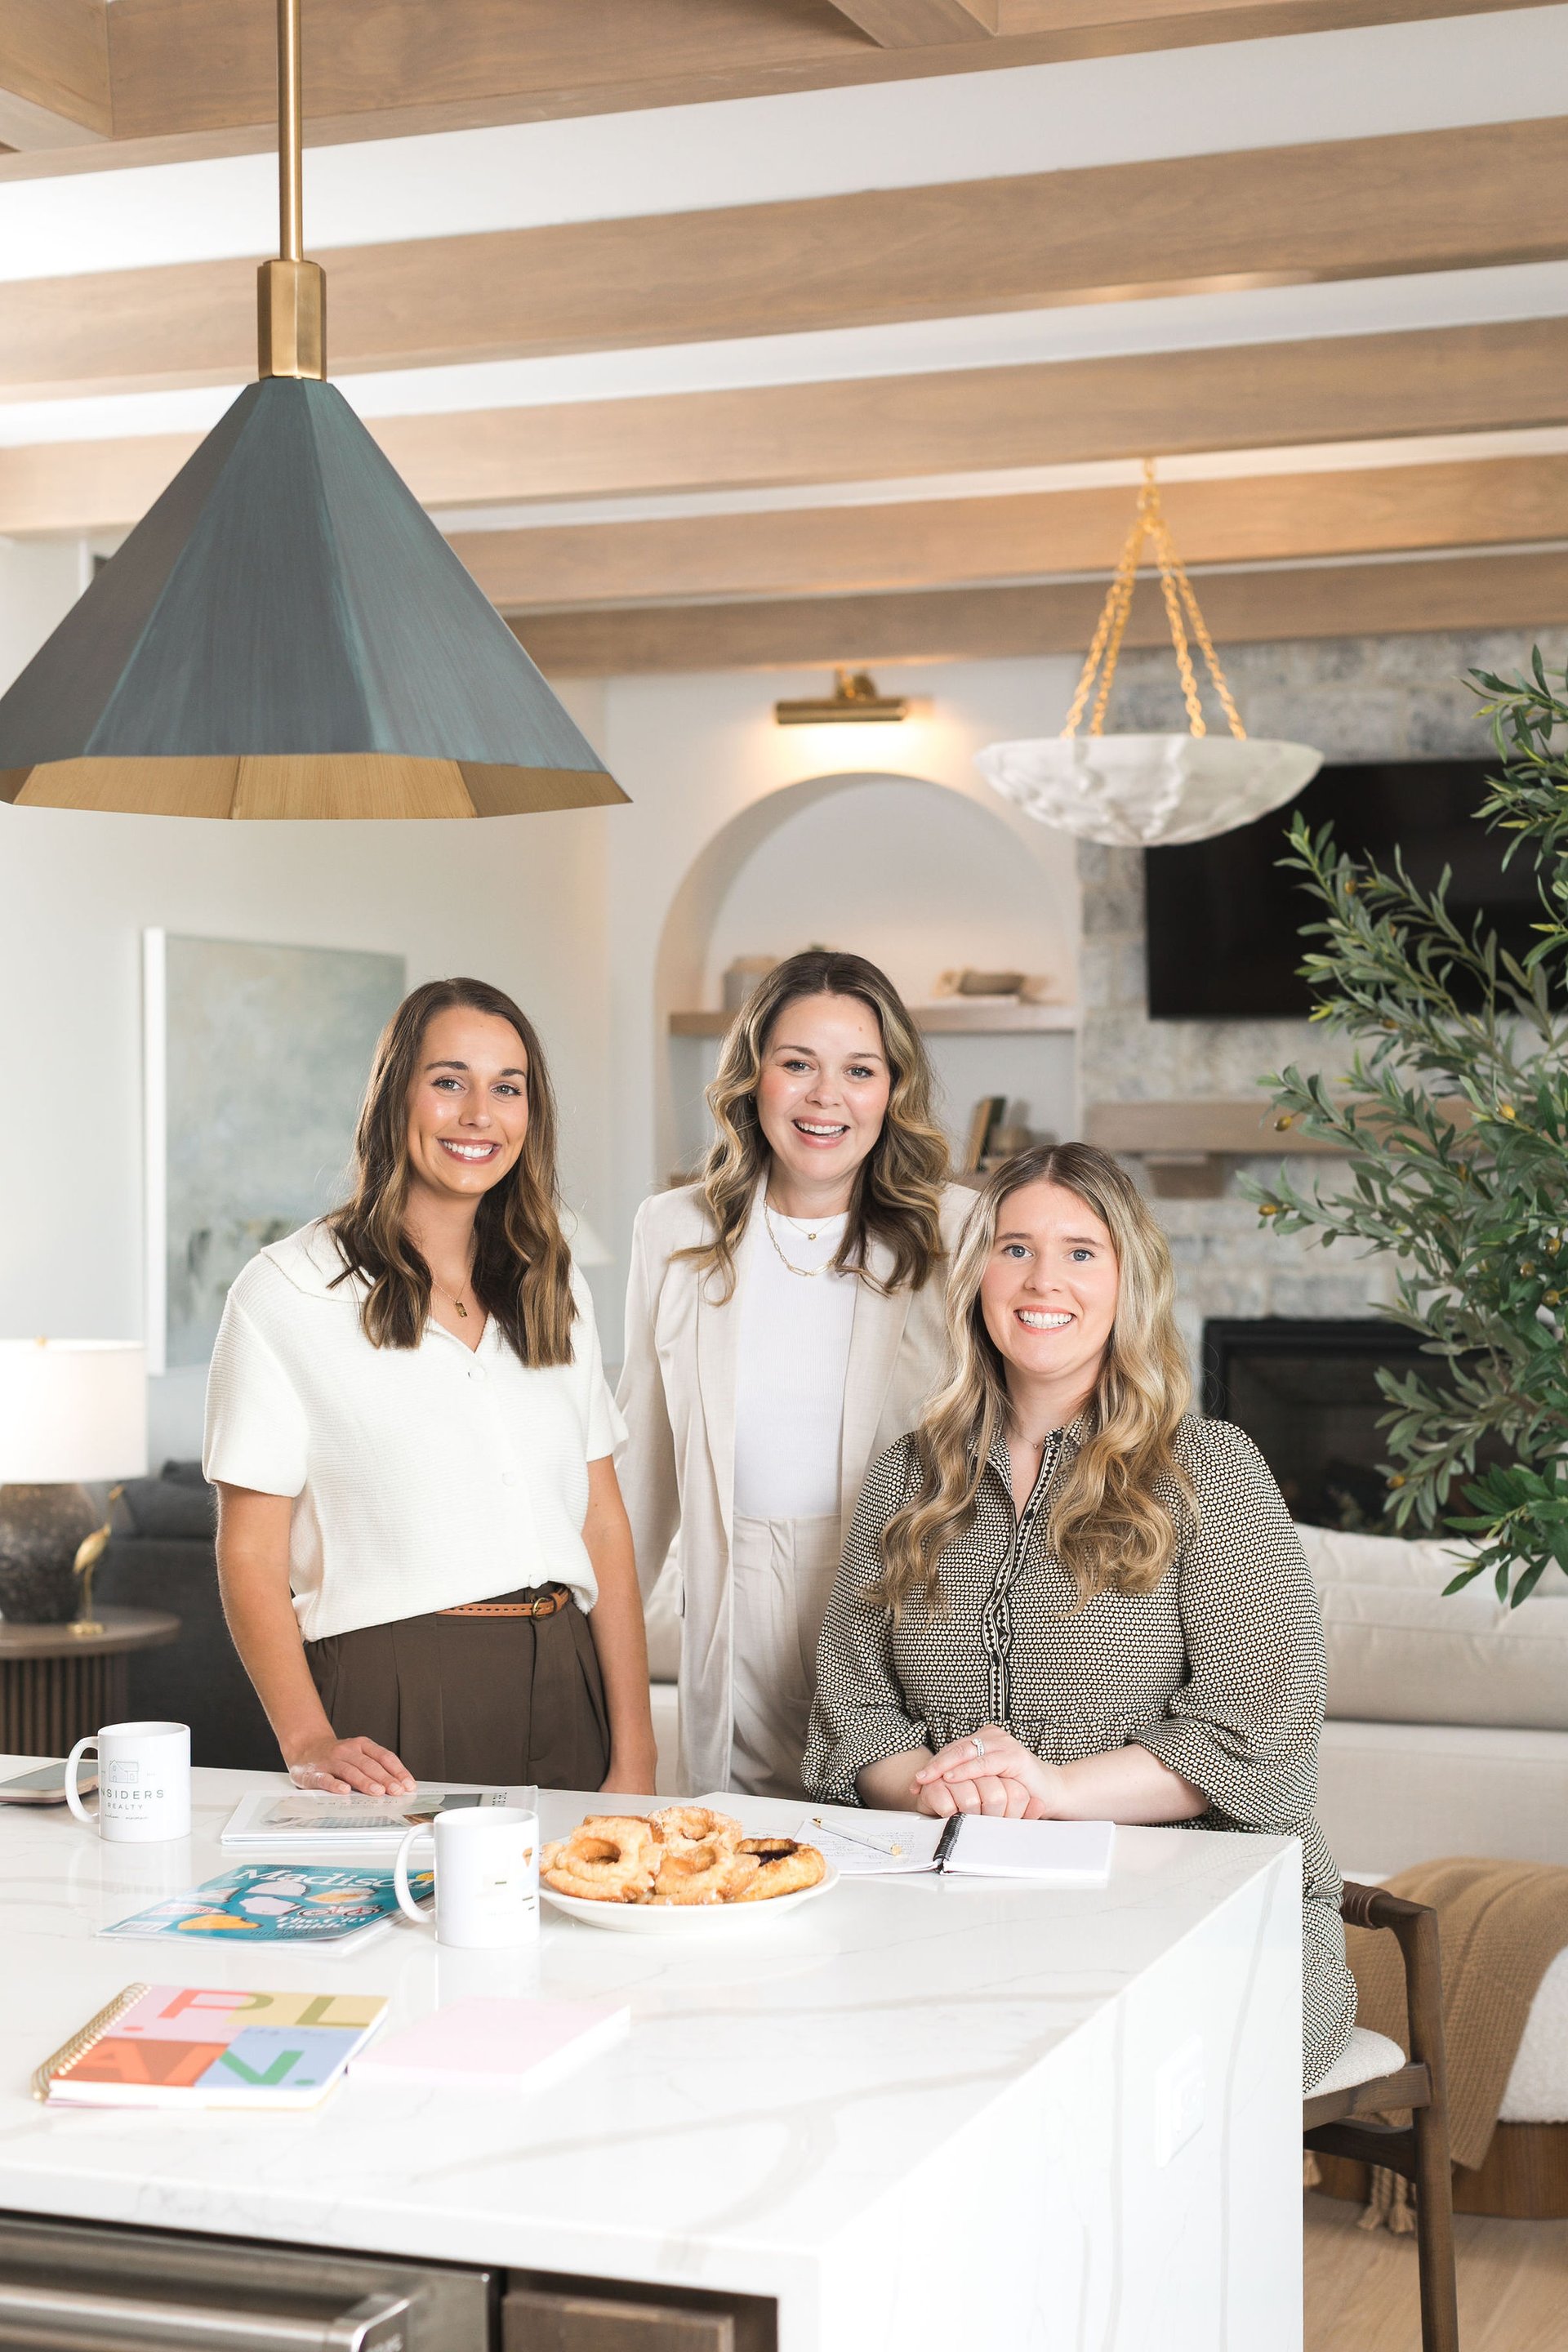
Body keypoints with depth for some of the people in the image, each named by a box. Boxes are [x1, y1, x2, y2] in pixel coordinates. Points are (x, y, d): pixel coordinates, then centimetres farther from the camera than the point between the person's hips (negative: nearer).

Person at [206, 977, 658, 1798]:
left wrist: (635, 1757, 2)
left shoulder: (555, 1290, 13)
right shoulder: (286, 1291, -2)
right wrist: (307, 1743, -21)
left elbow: (603, 1524, 11)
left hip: (560, 1690, 5)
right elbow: (250, 1554, -6)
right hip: (394, 1696, -4)